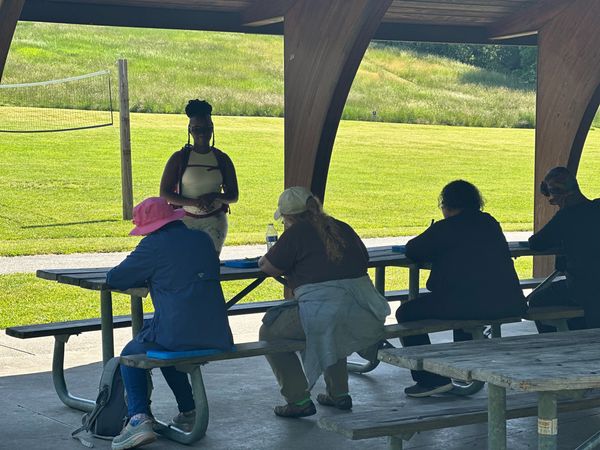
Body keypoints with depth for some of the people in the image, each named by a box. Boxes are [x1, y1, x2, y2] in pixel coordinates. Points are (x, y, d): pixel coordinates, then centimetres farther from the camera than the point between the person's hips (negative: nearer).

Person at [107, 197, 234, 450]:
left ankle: (138, 418, 0)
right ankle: (188, 413, 34)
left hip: (178, 333, -6)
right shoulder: (203, 239, 13)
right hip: (217, 337, 6)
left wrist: (145, 279, 21)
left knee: (131, 355, 19)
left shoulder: (153, 245, -5)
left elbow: (113, 279, 1)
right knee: (168, 352, 36)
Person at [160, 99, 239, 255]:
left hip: (214, 220, 1)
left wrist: (215, 196, -16)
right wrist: (195, 202, -18)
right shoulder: (179, 158, 0)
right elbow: (164, 193, -5)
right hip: (185, 219, -1)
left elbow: (233, 196, 7)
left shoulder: (222, 159, 5)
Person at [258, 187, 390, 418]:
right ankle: (339, 393, 36)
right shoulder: (341, 228, 17)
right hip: (364, 315, 7)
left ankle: (299, 401, 10)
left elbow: (269, 267, 4)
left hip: (323, 311, -7)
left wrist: (266, 256, 29)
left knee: (269, 333, 15)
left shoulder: (296, 234, -1)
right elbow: (363, 260, 28)